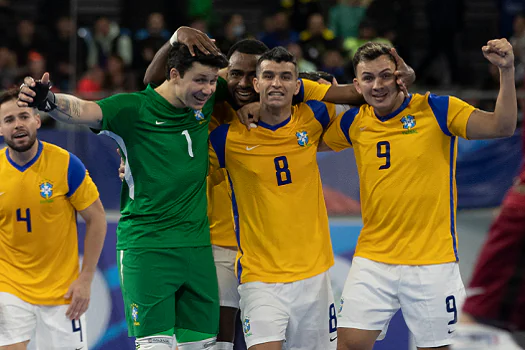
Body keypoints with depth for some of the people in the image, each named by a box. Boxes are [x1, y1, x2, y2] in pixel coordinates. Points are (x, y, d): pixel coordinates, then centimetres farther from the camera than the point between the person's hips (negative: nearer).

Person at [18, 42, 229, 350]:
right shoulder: (135, 108, -10)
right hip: (146, 246, -5)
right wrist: (48, 101, -46)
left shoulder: (205, 104, 7)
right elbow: (81, 110, -24)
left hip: (197, 244, 5)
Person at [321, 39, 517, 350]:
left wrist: (506, 71, -28)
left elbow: (502, 127, -14)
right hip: (373, 259, 3)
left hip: (432, 260, -3)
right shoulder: (354, 123, 5)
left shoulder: (436, 109, -6)